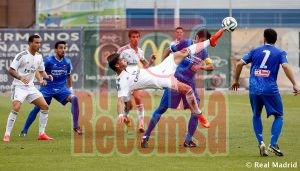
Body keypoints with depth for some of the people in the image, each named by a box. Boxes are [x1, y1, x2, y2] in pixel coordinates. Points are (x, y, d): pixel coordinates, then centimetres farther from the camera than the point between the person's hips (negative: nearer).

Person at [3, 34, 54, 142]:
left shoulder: (39, 57, 7)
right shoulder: (22, 56, -14)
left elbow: (41, 71, 20)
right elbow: (10, 70, -16)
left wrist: (47, 76, -2)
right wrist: (20, 77, -33)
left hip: (30, 87, 7)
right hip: (19, 86, -7)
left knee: (45, 106, 0)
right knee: (16, 108, -23)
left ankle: (41, 134, 9)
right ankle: (7, 135, -14)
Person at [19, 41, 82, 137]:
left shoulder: (67, 62, 3)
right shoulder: (49, 61, -9)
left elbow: (69, 76, 18)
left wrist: (70, 88, 15)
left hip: (61, 89, 3)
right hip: (48, 88, -2)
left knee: (74, 98, -22)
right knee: (37, 108, -8)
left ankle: (75, 127, -15)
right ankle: (24, 131, 6)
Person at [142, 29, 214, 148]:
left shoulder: (203, 52, 8)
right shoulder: (186, 43, -5)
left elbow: (211, 66, 0)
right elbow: (170, 50, 2)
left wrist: (202, 67, -20)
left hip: (189, 84, 5)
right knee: (162, 108, -5)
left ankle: (188, 140, 7)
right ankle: (146, 137, 0)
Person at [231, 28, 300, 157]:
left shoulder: (255, 51, 14)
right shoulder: (280, 53, 6)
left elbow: (239, 64, 10)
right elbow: (285, 67, -11)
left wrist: (236, 80, 22)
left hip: (254, 89, 3)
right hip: (270, 90, -3)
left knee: (256, 115, 23)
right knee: (279, 116, 11)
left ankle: (261, 142, 6)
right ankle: (273, 145, -6)